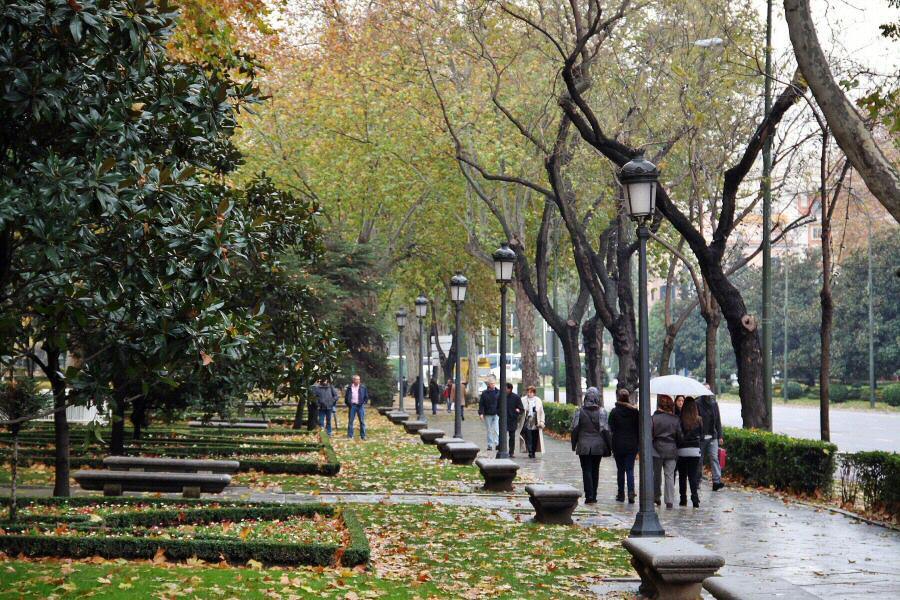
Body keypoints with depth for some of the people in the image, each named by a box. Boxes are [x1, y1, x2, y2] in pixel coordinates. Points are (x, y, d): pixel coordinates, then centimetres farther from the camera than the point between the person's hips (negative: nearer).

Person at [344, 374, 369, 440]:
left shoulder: (363, 387, 3)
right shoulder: (349, 387, 4)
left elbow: (366, 396, 9)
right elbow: (346, 396, 11)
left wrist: (364, 402, -2)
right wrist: (348, 404, 2)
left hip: (360, 406, 0)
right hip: (352, 405, 0)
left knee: (362, 421, 1)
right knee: (350, 421, 2)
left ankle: (363, 436, 7)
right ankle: (350, 435, 8)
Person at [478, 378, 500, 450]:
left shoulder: (498, 392, 3)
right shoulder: (484, 393, 4)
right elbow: (481, 404, 4)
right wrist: (481, 413, -6)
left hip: (496, 414, -2)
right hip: (487, 415, 2)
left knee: (496, 429, -12)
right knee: (489, 430, 8)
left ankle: (497, 443, -11)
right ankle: (490, 445, 14)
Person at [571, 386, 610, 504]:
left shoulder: (580, 411, -5)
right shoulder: (601, 412, -7)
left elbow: (575, 429, -2)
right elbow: (605, 430, -7)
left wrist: (574, 445, 9)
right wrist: (608, 447, -1)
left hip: (584, 446, -1)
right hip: (598, 446, 1)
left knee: (586, 471, 1)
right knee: (595, 470, 13)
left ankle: (589, 496, -9)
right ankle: (593, 496, 18)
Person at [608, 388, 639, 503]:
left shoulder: (614, 412, -5)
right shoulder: (635, 411, 0)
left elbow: (611, 430, -5)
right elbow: (639, 429, 3)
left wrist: (611, 447, 2)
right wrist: (638, 444, 9)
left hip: (618, 445, -1)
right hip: (632, 445, 1)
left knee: (620, 470, 10)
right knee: (630, 469, 3)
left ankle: (621, 495, 14)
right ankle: (631, 492, -15)